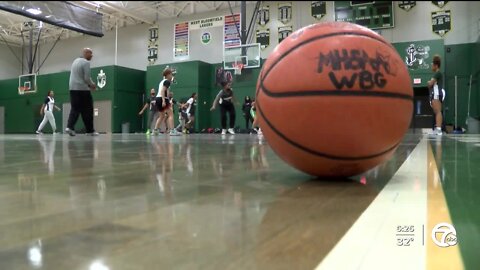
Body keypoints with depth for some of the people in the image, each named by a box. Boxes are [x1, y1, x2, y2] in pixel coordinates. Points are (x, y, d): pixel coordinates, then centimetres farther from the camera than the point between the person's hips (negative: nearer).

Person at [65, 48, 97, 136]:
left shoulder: (75, 61, 17)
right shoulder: (86, 62, -10)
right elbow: (87, 78, -16)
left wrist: (89, 84, 20)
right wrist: (92, 85, 3)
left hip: (72, 88, 7)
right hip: (82, 89, -7)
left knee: (75, 109, 8)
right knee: (87, 110, 1)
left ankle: (70, 127, -9)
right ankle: (90, 130, 5)